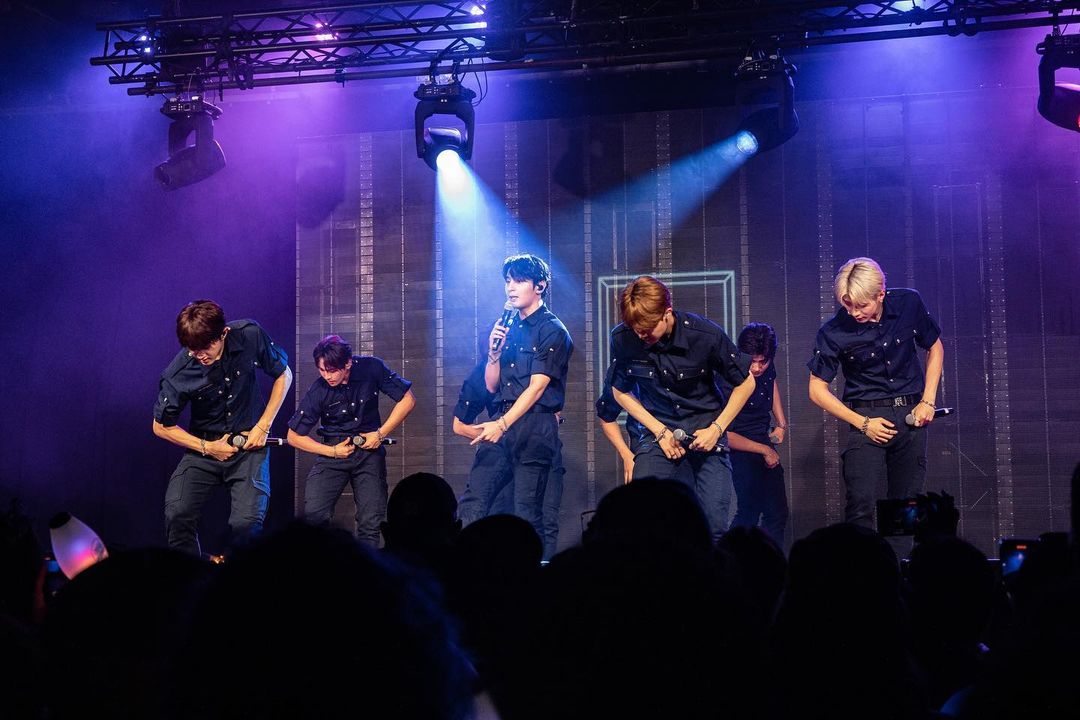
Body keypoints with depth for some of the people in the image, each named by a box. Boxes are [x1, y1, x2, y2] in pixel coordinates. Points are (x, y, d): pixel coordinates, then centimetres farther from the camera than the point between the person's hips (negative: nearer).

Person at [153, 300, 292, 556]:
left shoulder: (250, 335, -15)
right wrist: (206, 447, -10)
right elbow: (162, 426, -1)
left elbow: (284, 375, 3)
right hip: (206, 446, 0)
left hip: (249, 444, 0)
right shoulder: (178, 372, -17)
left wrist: (263, 426, -4)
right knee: (177, 514, -22)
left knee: (247, 521, -21)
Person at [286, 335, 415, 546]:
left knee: (371, 523, -5)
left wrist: (381, 433, -8)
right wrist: (332, 451, -9)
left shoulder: (372, 368, -13)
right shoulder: (318, 392, -15)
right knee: (313, 513, -19)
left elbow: (407, 399, -2)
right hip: (334, 451, -1)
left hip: (369, 451, 1)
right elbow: (294, 436, -3)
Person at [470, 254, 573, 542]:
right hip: (502, 425, 7)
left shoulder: (552, 330, -3)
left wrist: (502, 424, -21)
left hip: (535, 427, -7)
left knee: (526, 513, -10)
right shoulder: (508, 328, 18)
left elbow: (537, 386, -12)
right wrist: (494, 352, 0)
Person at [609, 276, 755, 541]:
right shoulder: (622, 339, -14)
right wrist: (659, 431, -5)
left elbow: (745, 382, -4)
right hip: (658, 428, 1)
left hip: (705, 427, -1)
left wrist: (716, 429, -11)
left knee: (714, 523, -8)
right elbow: (621, 392, 4)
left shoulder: (706, 334, -19)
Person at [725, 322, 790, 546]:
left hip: (765, 444, 8)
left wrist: (782, 424, 12)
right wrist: (764, 450, -14)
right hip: (742, 450, -8)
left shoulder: (767, 369, -5)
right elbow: (725, 435, -22)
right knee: (749, 513, -13)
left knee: (777, 514, 10)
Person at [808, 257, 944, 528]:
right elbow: (817, 389, -4)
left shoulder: (909, 304, -6)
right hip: (867, 416, -3)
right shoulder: (834, 332, -14)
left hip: (911, 414, 3)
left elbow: (935, 348, 11)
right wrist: (863, 423, -11)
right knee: (860, 505, -15)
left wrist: (928, 401, 1)